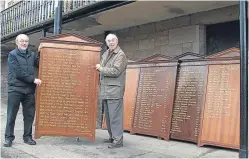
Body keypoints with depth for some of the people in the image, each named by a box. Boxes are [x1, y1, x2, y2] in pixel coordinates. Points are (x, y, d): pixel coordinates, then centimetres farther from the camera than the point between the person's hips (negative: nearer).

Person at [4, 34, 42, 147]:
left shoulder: (32, 55, 13)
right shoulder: (12, 55, 0)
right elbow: (18, 72, -10)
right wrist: (33, 79, -14)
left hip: (29, 89, 4)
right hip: (15, 89, -4)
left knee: (29, 115, 7)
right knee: (11, 115, 3)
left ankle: (27, 137, 19)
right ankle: (9, 137, 14)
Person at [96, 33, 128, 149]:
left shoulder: (120, 55, -7)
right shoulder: (105, 54, 18)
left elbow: (115, 71, -17)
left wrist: (101, 68, -9)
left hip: (114, 90, -8)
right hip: (105, 90, 8)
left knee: (115, 116, -7)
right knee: (108, 116, 13)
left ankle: (118, 140, 0)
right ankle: (112, 137, 24)